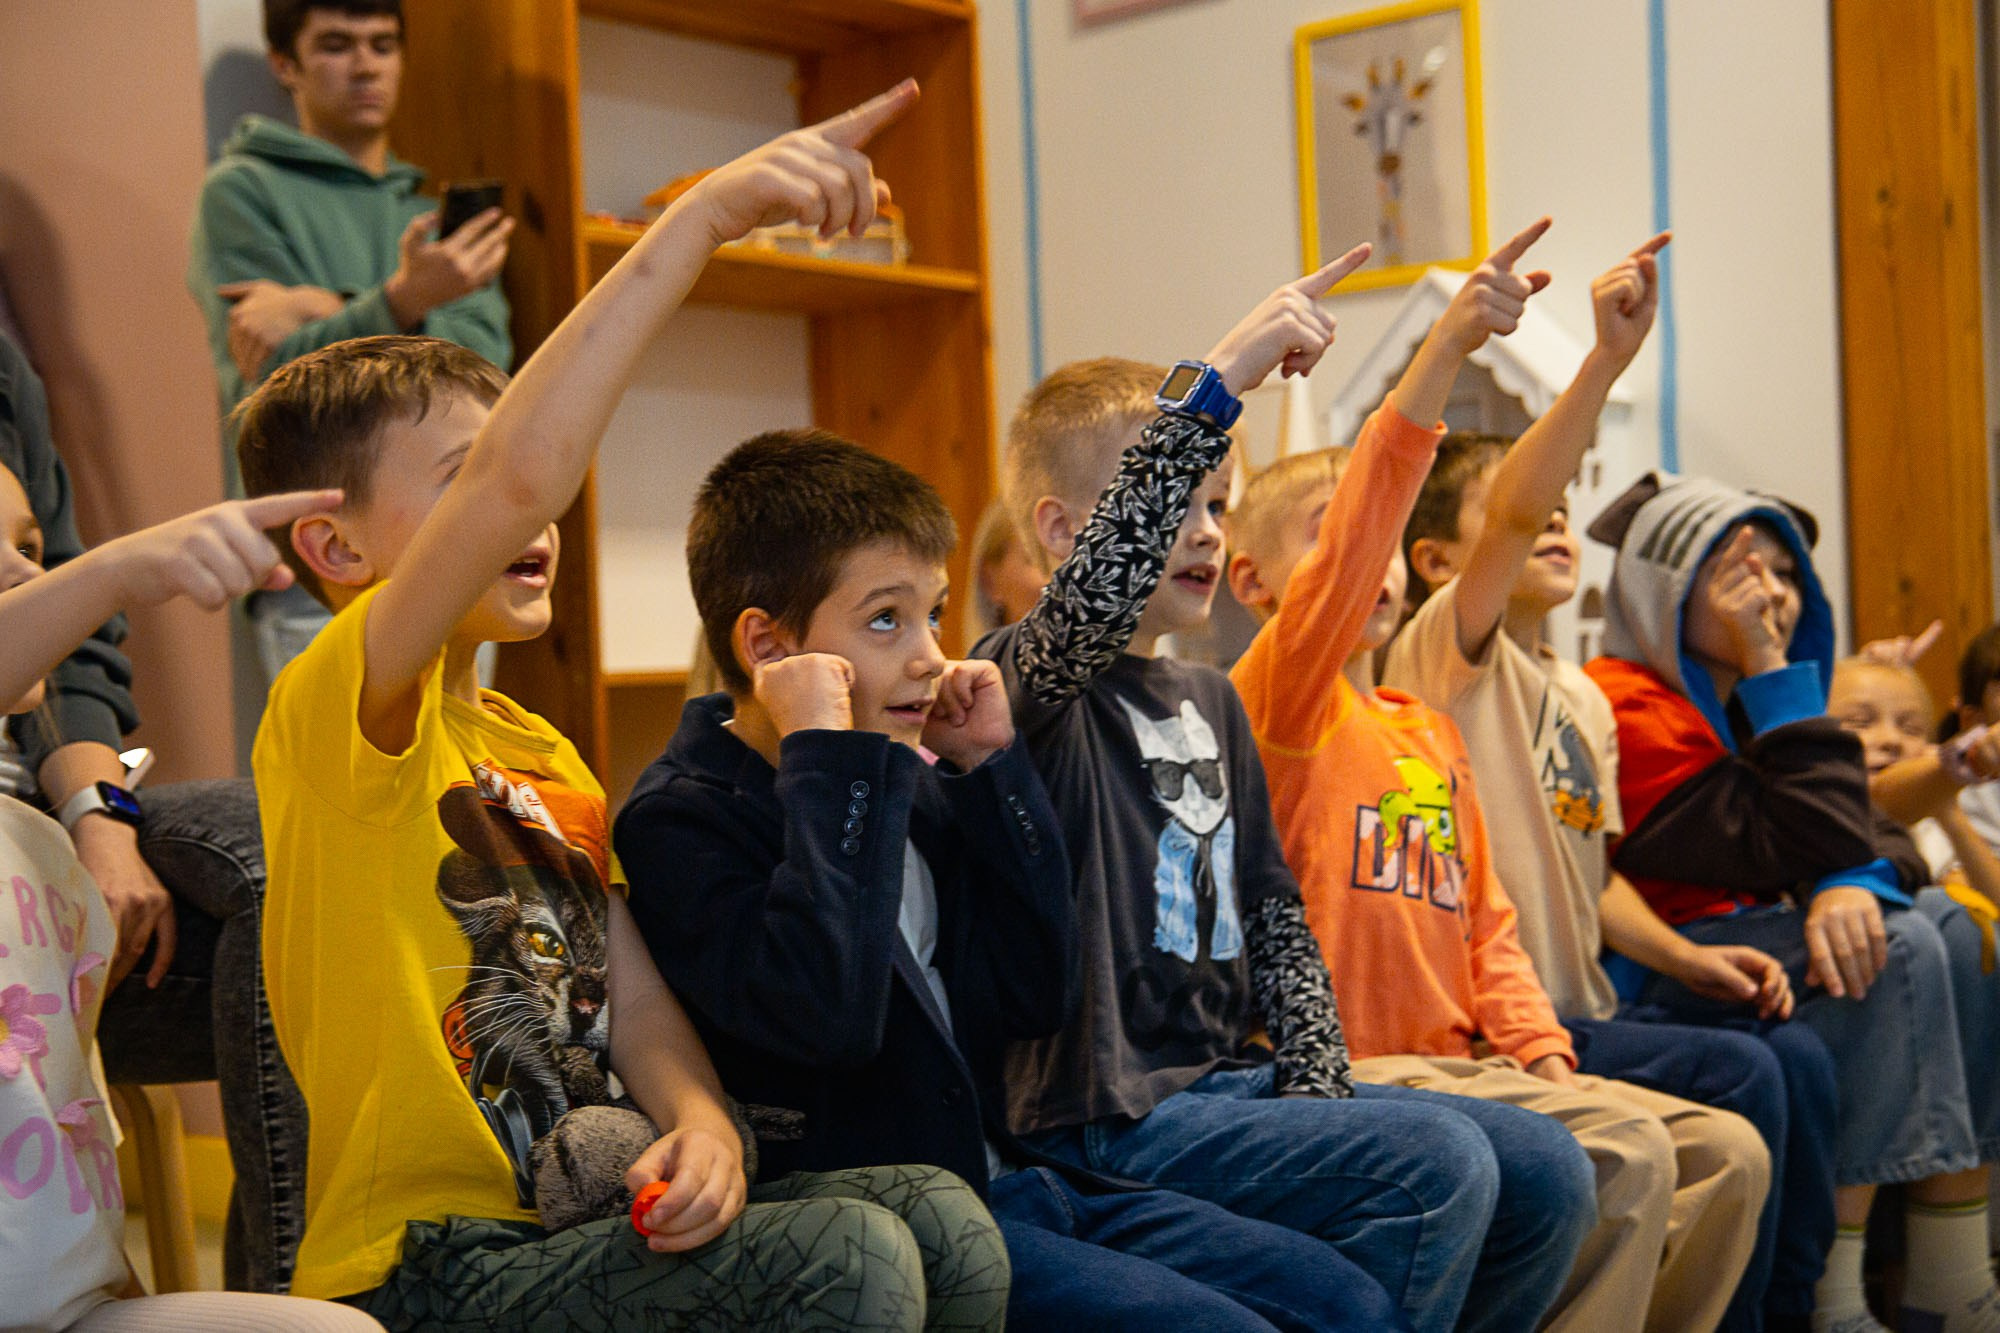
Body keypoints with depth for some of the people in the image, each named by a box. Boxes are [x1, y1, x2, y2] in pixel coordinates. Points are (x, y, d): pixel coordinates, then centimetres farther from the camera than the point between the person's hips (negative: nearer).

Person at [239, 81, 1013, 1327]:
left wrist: (702, 1125, -12)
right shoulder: (330, 712, -12)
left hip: (582, 1212, 8)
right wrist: (703, 218, -31)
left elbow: (636, 998, 10)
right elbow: (521, 472, -29)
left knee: (943, 1218, -12)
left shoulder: (546, 754, 17)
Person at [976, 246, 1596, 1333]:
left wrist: (1319, 1085, 3)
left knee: (1545, 1172, -1)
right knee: (1437, 1164, -24)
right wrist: (1218, 380, -35)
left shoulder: (1209, 700, 18)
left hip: (1234, 1080, 8)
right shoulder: (1029, 681, -7)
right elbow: (1097, 588, -31)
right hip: (1114, 1113, -8)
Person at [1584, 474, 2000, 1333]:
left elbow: (1879, 836, 5)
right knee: (1898, 947, -24)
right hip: (1637, 983, -9)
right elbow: (1817, 843, -20)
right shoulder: (1626, 706, -14)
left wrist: (1853, 885, -20)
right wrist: (1771, 669, -16)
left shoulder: (1746, 706, 16)